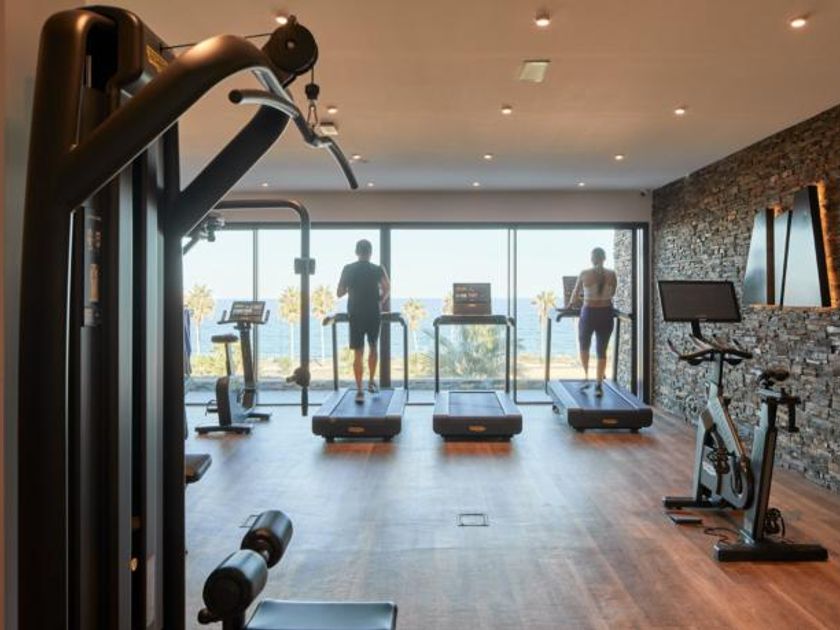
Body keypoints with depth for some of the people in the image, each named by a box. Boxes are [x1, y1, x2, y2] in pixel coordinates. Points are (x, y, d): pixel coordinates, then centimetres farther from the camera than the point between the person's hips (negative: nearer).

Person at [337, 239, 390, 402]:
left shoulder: (348, 269, 0)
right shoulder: (378, 270, -2)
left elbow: (340, 293, 2)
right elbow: (387, 289, -10)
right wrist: (380, 302, 7)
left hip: (355, 315, 0)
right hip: (374, 314, 0)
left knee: (358, 353, 1)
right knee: (373, 348, 21)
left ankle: (359, 390, -4)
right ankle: (371, 382, 26)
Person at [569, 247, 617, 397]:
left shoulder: (584, 274, -6)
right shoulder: (612, 275, -1)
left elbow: (575, 293, 9)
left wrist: (572, 304, 29)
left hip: (589, 313, -1)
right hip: (606, 314, 1)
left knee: (584, 346, 22)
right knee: (602, 351, 9)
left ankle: (586, 377, 13)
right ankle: (599, 384, 6)